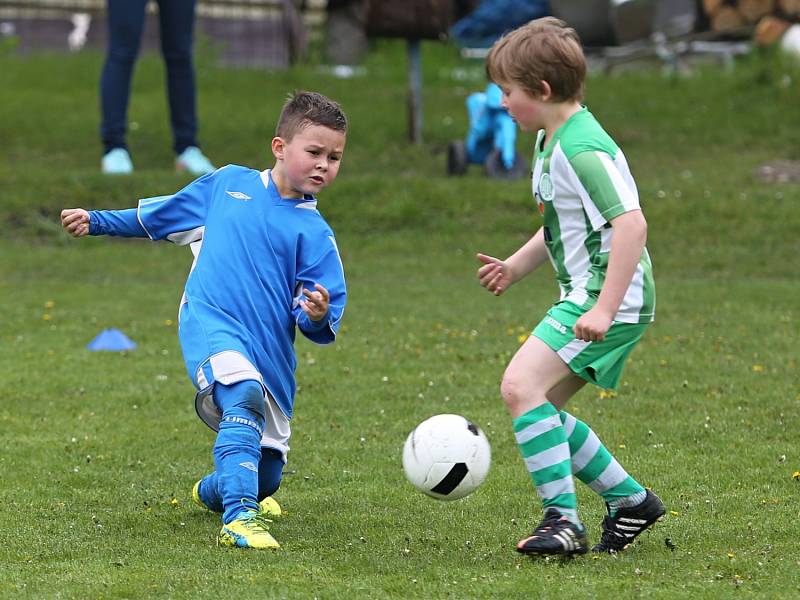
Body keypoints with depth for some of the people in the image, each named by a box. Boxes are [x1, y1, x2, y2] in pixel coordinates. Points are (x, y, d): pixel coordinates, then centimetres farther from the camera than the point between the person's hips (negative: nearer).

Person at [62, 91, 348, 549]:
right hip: (211, 324, -2)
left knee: (265, 477, 7)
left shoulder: (315, 233, 3)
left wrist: (318, 316, -25)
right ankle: (238, 518, -41)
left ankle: (214, 491, 43)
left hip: (271, 353, 2)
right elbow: (161, 216, 26)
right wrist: (98, 221, 28)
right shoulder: (229, 183, 9)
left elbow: (321, 326, -1)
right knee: (245, 394, -35)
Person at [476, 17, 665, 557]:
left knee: (522, 385, -22)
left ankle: (564, 520, -21)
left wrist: (605, 309, -31)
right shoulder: (551, 141, 14)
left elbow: (631, 223, -29)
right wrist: (516, 268, 17)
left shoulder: (582, 149, -19)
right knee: (539, 409, 13)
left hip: (612, 297, -11)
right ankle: (631, 500, 24)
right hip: (584, 295, 11)